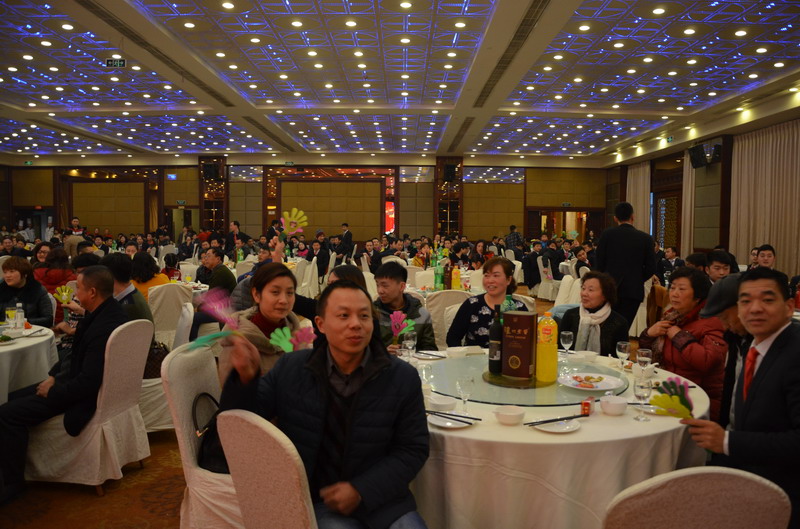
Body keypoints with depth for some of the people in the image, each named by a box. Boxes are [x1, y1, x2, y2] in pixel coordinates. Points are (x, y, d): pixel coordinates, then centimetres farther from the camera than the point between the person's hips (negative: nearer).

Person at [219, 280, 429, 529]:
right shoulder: (290, 368, -3)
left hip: (380, 496, 1)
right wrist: (245, 377, -21)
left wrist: (362, 491, -14)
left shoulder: (403, 377, -7)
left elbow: (414, 448, -3)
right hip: (316, 499, 0)